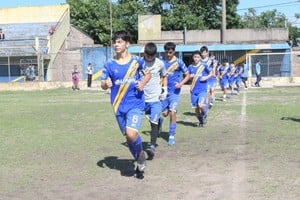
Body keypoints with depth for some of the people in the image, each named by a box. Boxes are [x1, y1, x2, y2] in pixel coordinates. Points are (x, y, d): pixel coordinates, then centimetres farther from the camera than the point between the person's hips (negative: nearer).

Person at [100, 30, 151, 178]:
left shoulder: (137, 61, -2)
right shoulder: (109, 64, 0)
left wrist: (142, 83, -8)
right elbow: (103, 85, 4)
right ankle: (140, 162, 32)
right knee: (128, 137, 10)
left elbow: (148, 74, 13)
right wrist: (106, 84, -20)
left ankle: (141, 154, 10)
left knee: (131, 134, -21)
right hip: (119, 106, 3)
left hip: (136, 103, -3)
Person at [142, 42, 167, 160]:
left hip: (156, 98, -1)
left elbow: (164, 76, 18)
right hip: (142, 98, 1)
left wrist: (164, 89, 6)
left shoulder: (160, 63, 2)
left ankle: (152, 146, -9)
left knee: (154, 122, -12)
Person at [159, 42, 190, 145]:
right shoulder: (160, 60, 0)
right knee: (164, 113, 9)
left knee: (172, 112, -12)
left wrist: (181, 83, -14)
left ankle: (171, 136, -2)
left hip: (174, 91, -2)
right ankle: (159, 120, 46)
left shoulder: (178, 62, -4)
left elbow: (187, 75, 2)